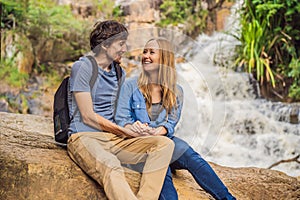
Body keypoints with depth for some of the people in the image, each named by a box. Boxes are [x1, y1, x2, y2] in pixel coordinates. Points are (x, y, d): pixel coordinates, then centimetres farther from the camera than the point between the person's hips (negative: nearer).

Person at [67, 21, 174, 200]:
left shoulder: (119, 72, 19)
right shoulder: (83, 67, -4)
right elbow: (88, 117, -9)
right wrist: (127, 132, -11)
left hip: (114, 139, 7)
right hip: (85, 138, -7)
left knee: (165, 144, -15)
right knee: (111, 168, -40)